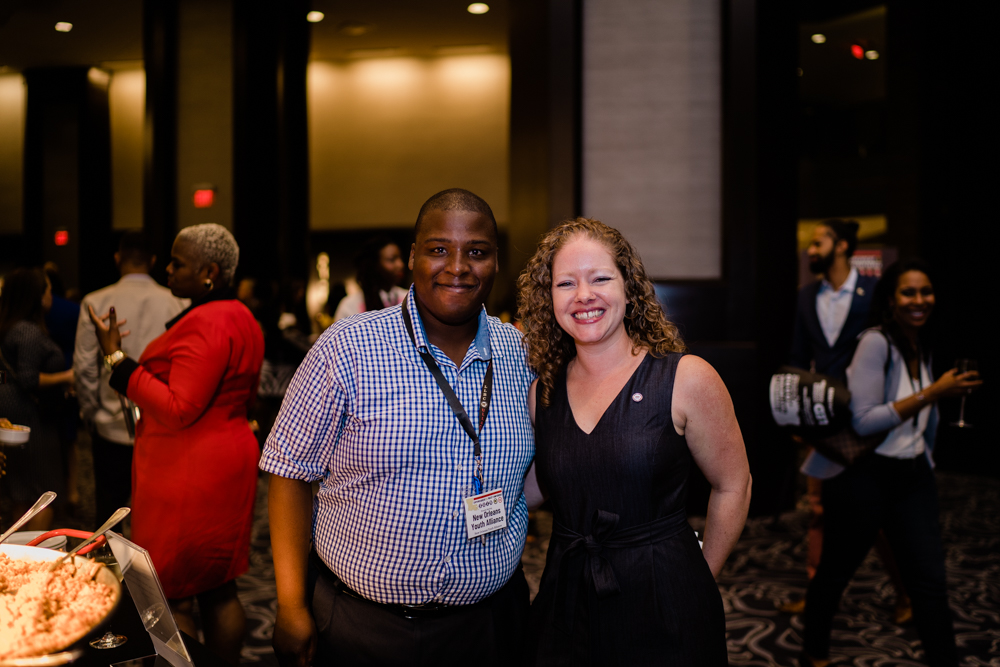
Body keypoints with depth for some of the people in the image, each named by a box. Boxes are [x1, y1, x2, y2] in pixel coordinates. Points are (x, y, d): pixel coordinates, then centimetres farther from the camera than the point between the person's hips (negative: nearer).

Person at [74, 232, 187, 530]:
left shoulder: (95, 303, -4)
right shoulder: (177, 304, -5)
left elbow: (84, 366, -2)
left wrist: (90, 411, 11)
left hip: (112, 426, 0)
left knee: (109, 506, 12)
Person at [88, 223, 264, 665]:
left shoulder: (205, 323, -19)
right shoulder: (241, 318, 12)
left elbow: (178, 410, -24)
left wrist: (117, 358, -21)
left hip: (186, 473, -10)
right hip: (230, 459, 10)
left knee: (174, 597, 0)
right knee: (218, 589, 17)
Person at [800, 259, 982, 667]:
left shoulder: (923, 347, 6)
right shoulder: (876, 343, -18)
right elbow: (864, 421, -26)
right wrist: (932, 393, -25)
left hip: (912, 476, 7)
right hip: (864, 476, -6)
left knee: (931, 580, 2)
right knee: (836, 572, 12)